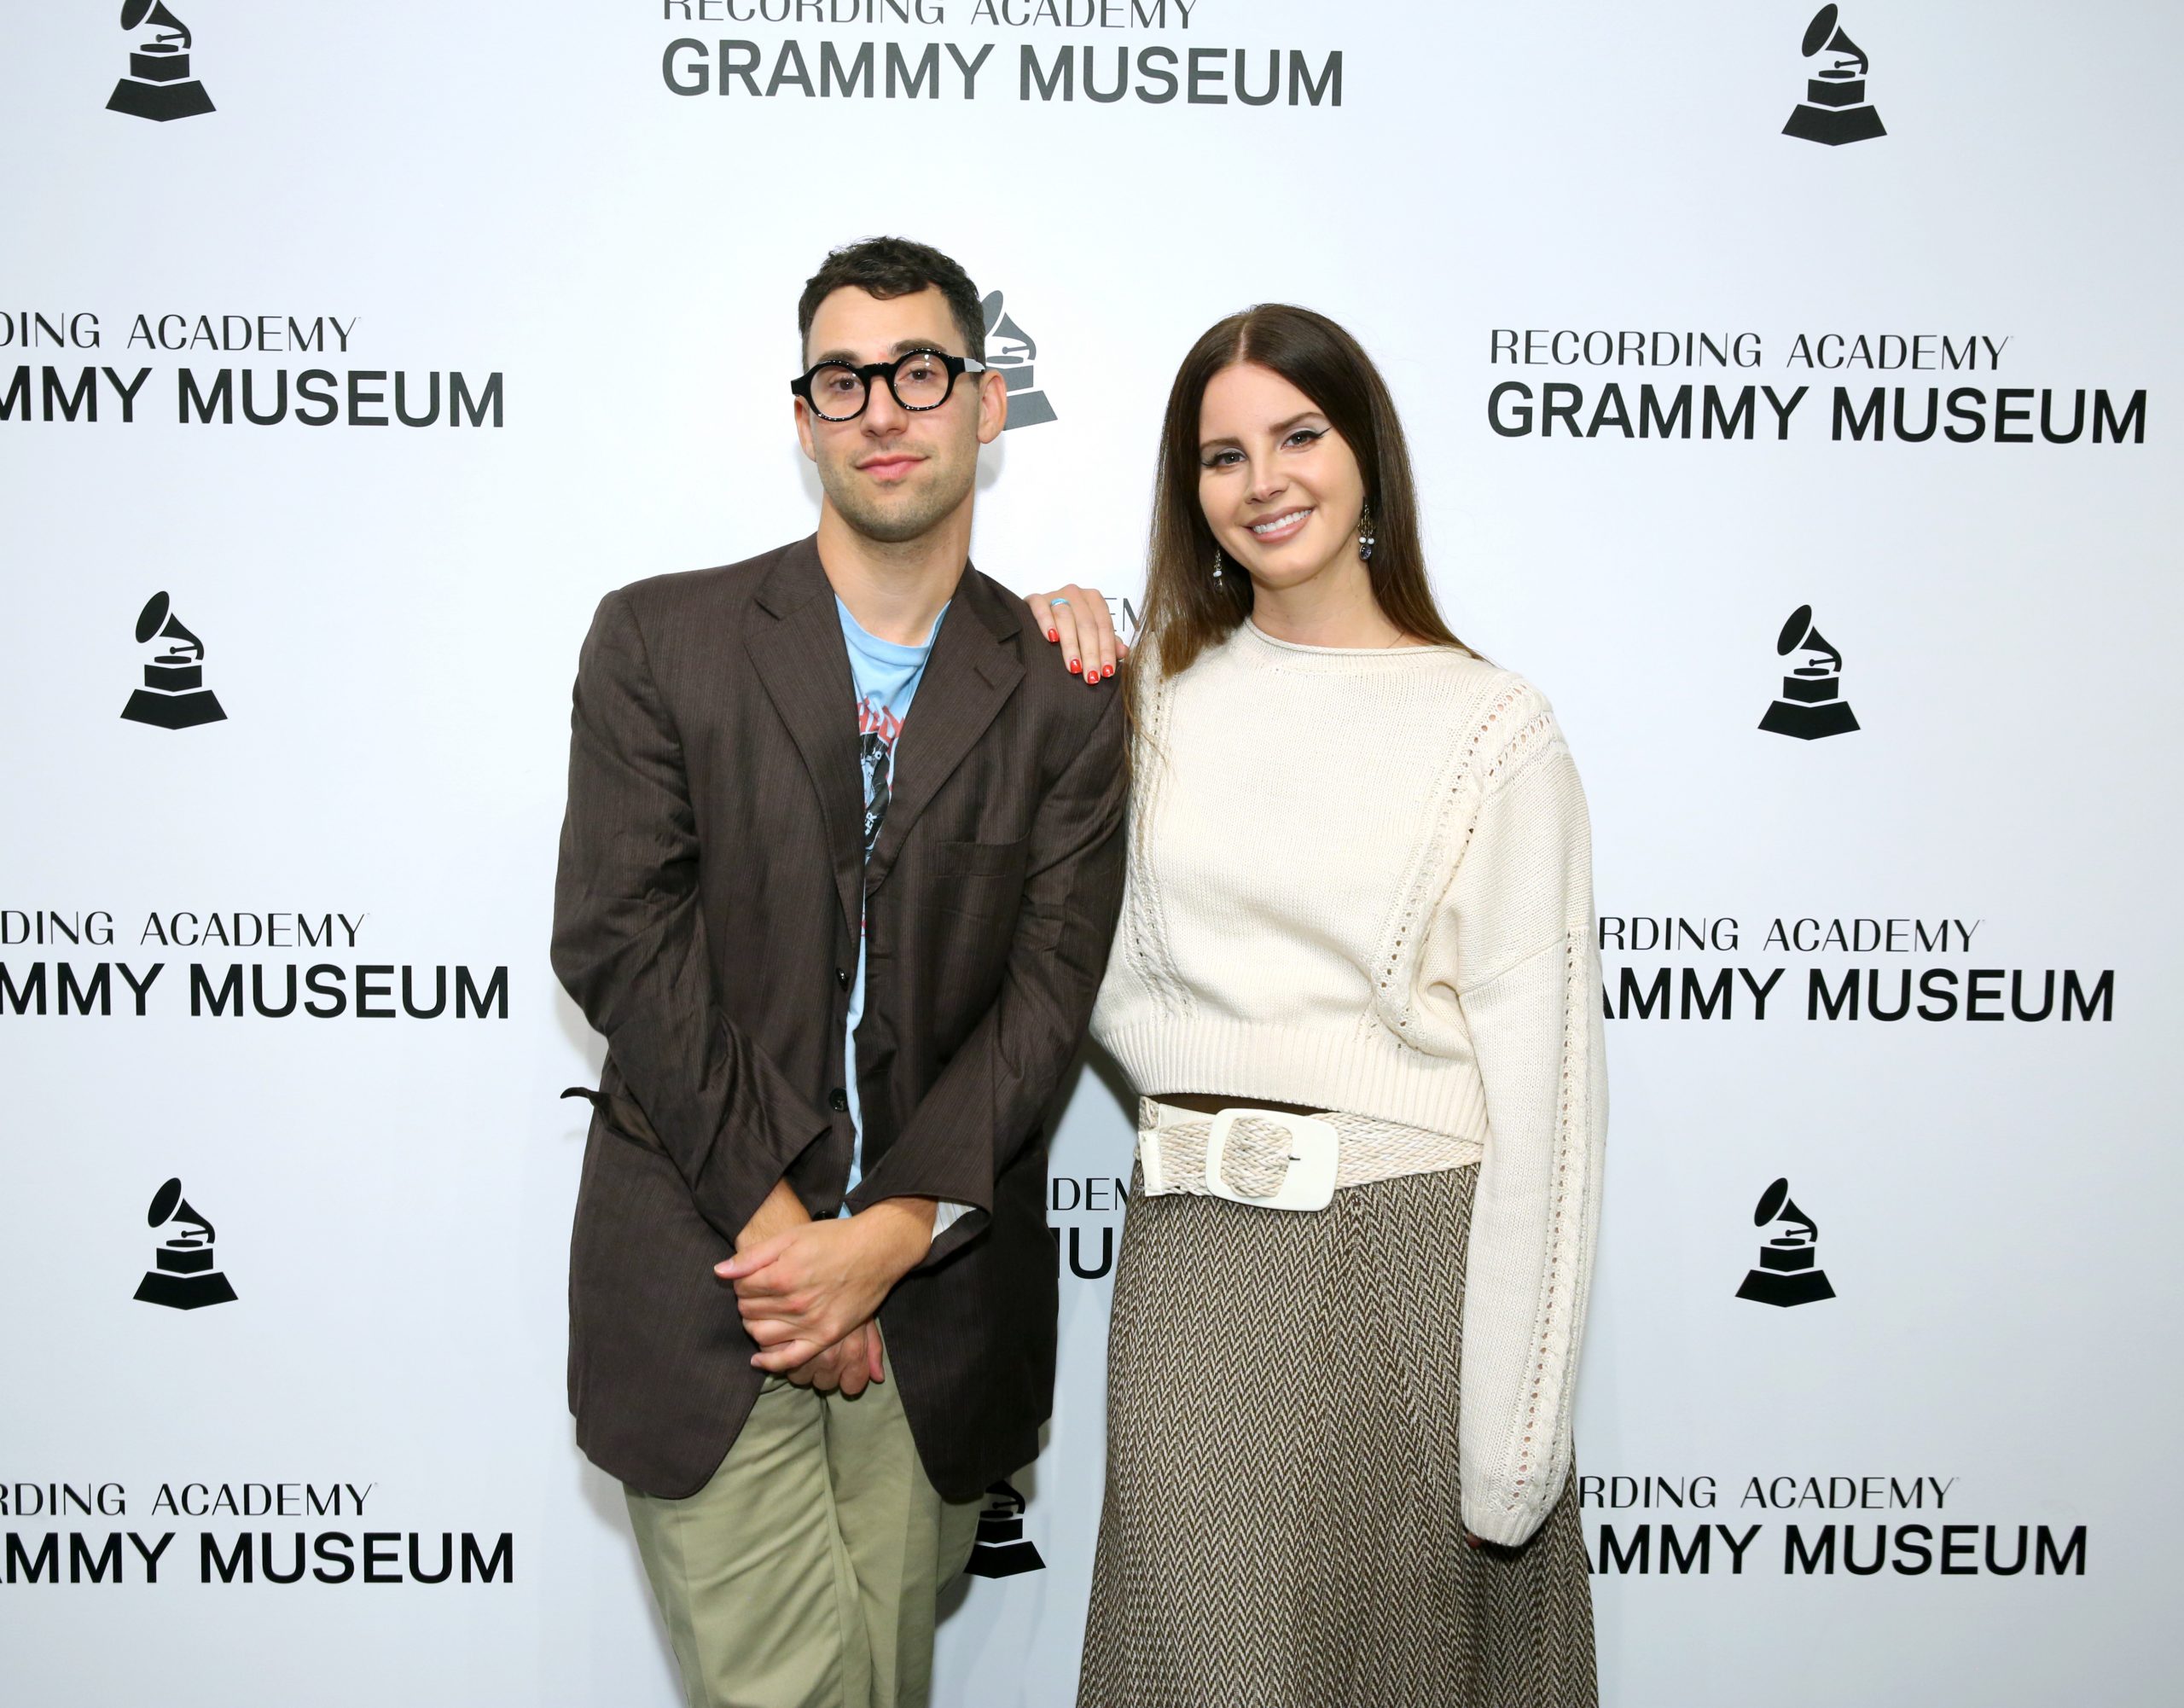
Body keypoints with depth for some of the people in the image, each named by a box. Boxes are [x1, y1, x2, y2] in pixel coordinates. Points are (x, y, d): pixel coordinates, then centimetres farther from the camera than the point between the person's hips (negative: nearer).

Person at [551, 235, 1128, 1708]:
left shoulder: (1064, 693, 3)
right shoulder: (662, 640, 1)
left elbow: (1048, 994, -3)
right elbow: (617, 941, -6)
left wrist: (890, 1234, -13)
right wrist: (775, 1219, -11)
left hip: (939, 1296, 2)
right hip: (701, 1268, -1)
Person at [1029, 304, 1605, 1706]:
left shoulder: (1493, 725, -3)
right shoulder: (1154, 693, 8)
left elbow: (1542, 1076, -7)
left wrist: (1515, 1427, -12)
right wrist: (1070, 672, 5)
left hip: (1411, 1247, -3)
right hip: (1195, 1262, 3)